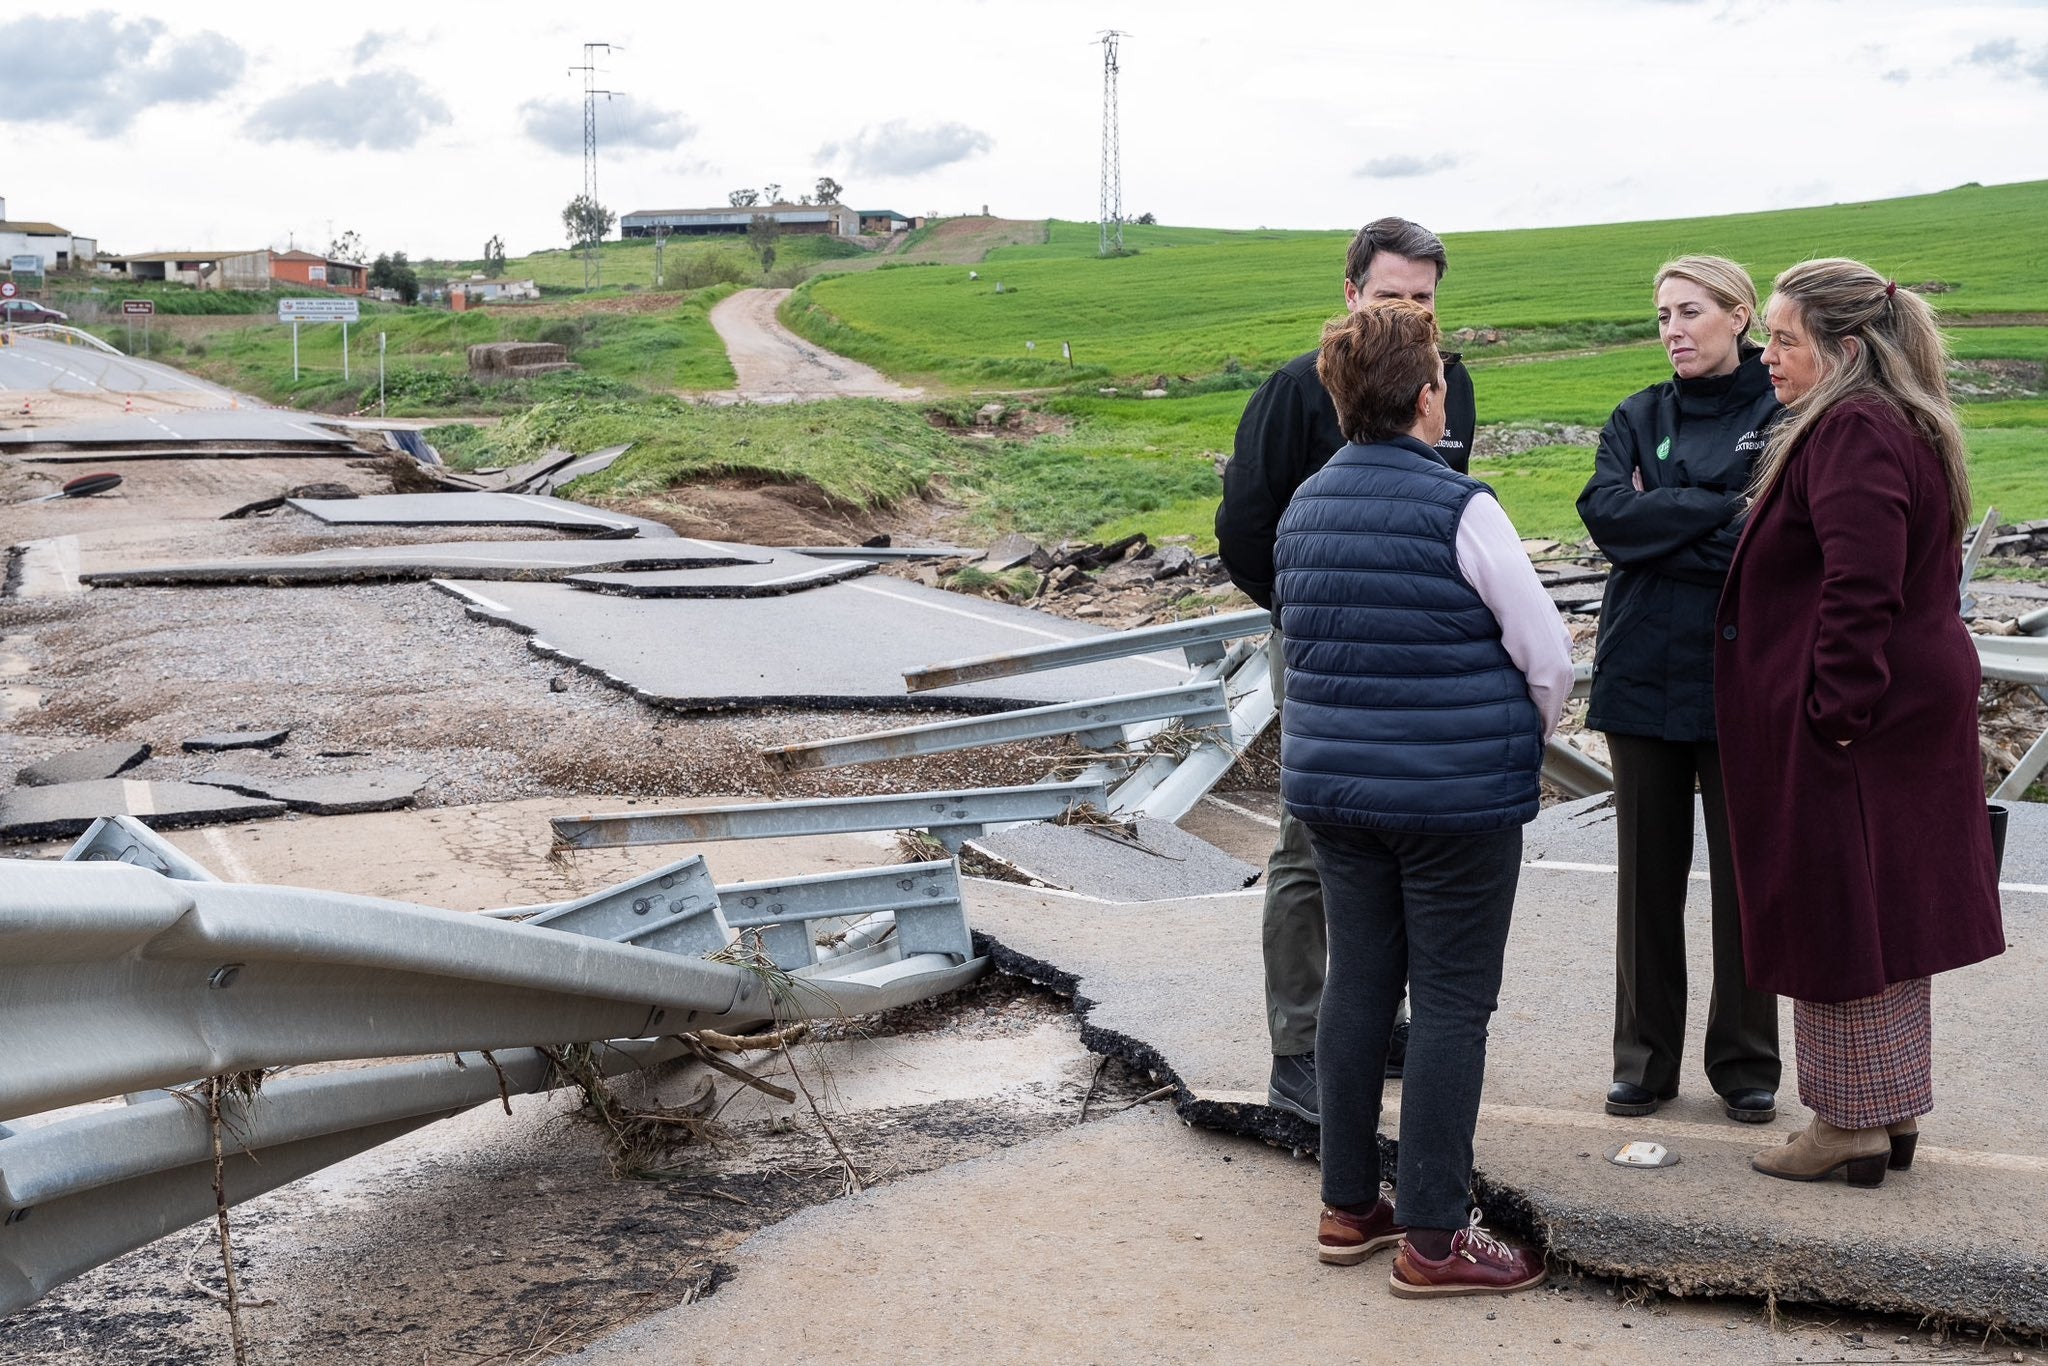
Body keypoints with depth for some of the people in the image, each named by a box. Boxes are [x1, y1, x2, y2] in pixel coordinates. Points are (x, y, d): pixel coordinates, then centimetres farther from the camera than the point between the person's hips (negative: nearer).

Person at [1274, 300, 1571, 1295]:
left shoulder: (1304, 508, 6)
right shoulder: (1461, 511, -15)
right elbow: (1549, 655, -11)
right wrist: (1527, 742, 7)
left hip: (1332, 789, 7)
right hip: (1457, 800, -6)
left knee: (1358, 986, 14)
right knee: (1452, 1004, 2)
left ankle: (1348, 1205, 24)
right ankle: (1433, 1237, 8)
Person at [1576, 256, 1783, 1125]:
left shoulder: (1784, 416, -1)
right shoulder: (1640, 419, 10)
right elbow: (1606, 513, -8)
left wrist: (1660, 523, -10)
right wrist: (1723, 508, -14)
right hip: (1643, 672, 3)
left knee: (1744, 867, 4)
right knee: (1649, 869, 9)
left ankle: (1746, 1061, 18)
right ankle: (1646, 1056, 19)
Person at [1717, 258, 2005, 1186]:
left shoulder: (1854, 434, -19)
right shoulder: (1903, 429, 15)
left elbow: (1860, 587, -27)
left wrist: (1836, 708, -23)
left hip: (1845, 733, -11)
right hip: (1913, 713, 11)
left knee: (1840, 919, -1)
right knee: (1883, 916, 16)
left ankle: (1851, 1125, 9)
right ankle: (1893, 1112, 26)